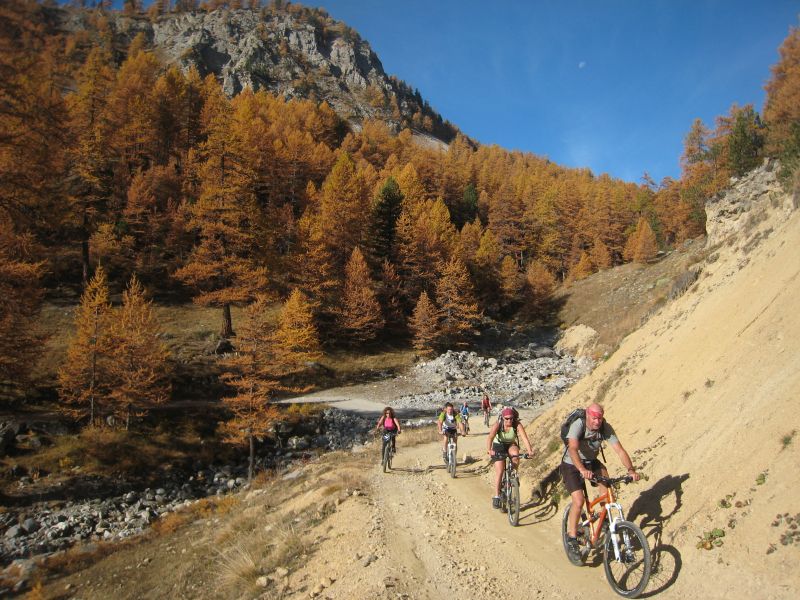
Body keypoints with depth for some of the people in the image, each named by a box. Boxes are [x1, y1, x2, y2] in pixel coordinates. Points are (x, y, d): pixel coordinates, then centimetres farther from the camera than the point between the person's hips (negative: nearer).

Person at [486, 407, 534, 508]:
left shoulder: (517, 425, -23)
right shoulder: (498, 424, -26)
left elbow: (524, 437, -35)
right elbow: (490, 437, -39)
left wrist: (529, 450, -51)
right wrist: (489, 450, -56)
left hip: (511, 445, 1)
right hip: (498, 446, -1)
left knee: (515, 455, -33)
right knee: (499, 471, -12)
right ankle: (496, 497, -2)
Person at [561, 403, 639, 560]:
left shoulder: (606, 428, -18)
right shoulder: (578, 425, -30)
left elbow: (619, 450, -21)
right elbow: (572, 449, -44)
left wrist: (631, 470, -36)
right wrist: (582, 469, -59)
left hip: (591, 462, 4)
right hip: (571, 466, -4)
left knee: (606, 485, -21)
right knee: (578, 501, -19)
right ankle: (572, 537, -3)